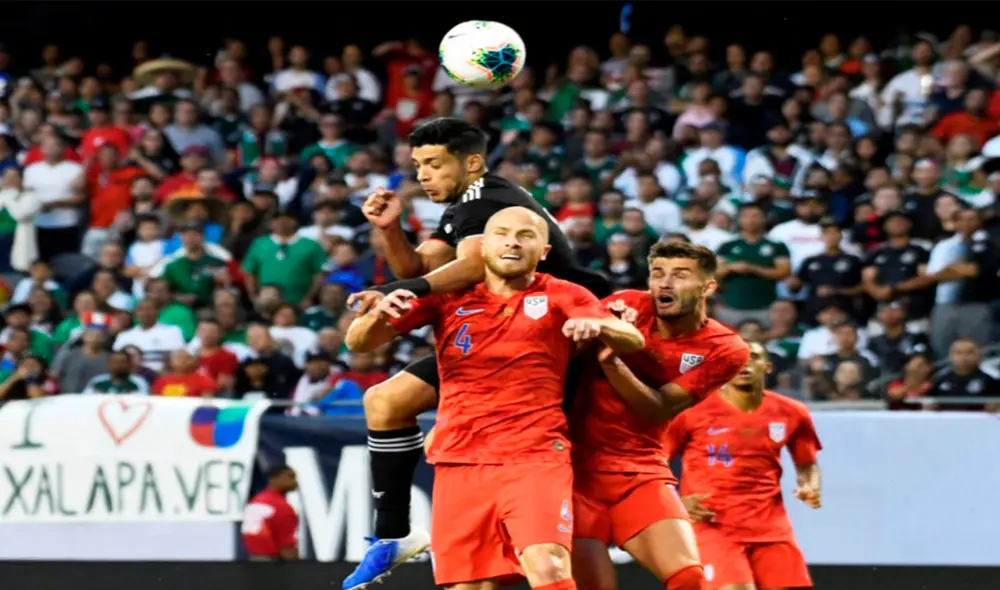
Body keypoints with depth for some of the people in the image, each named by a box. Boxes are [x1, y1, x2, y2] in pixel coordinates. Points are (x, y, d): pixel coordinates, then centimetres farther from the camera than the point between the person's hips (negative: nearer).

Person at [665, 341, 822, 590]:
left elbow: (807, 465, 20)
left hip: (771, 528, 4)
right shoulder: (694, 410, -7)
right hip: (711, 525, -4)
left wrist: (810, 488, -2)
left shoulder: (791, 413, 5)